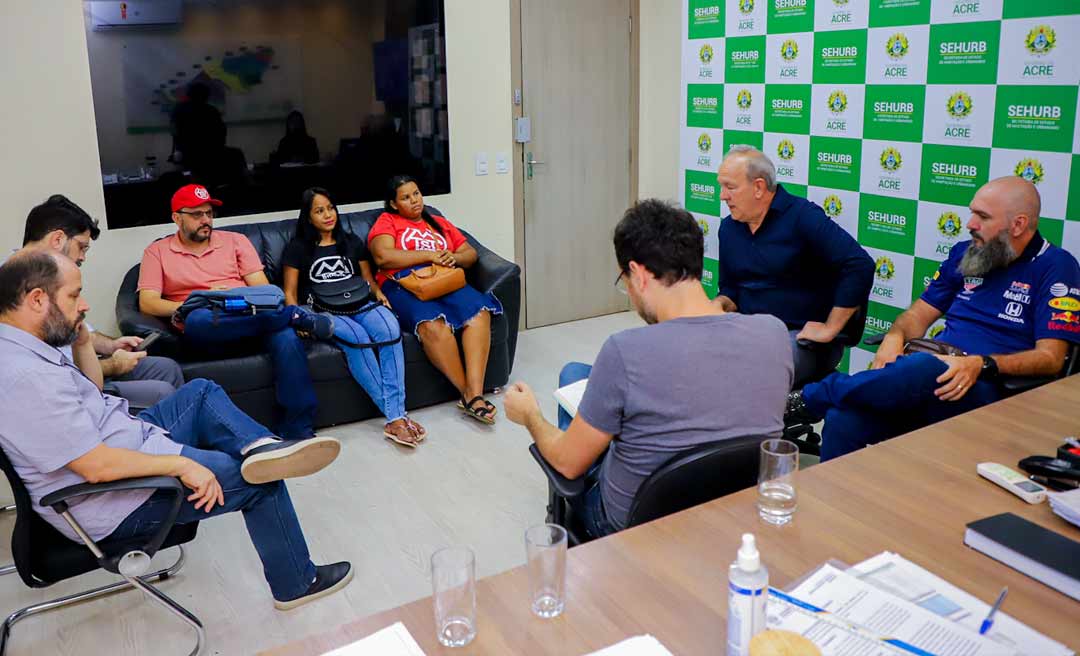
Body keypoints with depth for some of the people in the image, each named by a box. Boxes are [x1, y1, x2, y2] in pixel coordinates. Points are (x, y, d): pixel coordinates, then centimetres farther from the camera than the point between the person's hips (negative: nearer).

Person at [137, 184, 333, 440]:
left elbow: (263, 288, 12)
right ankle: (293, 314, -28)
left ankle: (298, 429, -32)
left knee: (286, 336, -34)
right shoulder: (157, 252, 16)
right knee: (198, 320, -39)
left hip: (251, 316, 1)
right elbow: (147, 304, 3)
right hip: (204, 331, -1)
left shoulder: (235, 240, 20)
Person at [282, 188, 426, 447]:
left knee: (389, 328, -34)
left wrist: (378, 294, 2)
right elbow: (289, 292, 10)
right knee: (357, 338, -38)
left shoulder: (352, 241, 23)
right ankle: (395, 416, -34)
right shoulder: (297, 247, 13)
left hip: (358, 303, 3)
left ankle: (395, 418, -40)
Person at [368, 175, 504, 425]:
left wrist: (454, 257, -1)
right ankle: (467, 392, -26)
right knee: (433, 324, -38)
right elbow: (382, 256, -5)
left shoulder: (439, 223, 29)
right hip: (404, 285, -4)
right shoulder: (387, 221, 15)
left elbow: (471, 254, 23)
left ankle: (475, 393, -37)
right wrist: (430, 255, -6)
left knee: (479, 312, -30)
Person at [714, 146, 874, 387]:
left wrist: (830, 329, -16)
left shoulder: (802, 216, -10)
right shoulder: (728, 227, 11)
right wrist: (716, 307, -3)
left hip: (803, 337, -6)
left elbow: (860, 266, -19)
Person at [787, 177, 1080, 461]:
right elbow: (920, 313, 21)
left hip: (987, 390, -5)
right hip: (936, 370, 5)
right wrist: (894, 336, -3)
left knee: (924, 369, -41)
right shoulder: (964, 253, 19)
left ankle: (807, 398, -24)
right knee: (843, 418, -26)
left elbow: (1050, 358, -5)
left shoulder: (1055, 267, 2)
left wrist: (982, 364, -22)